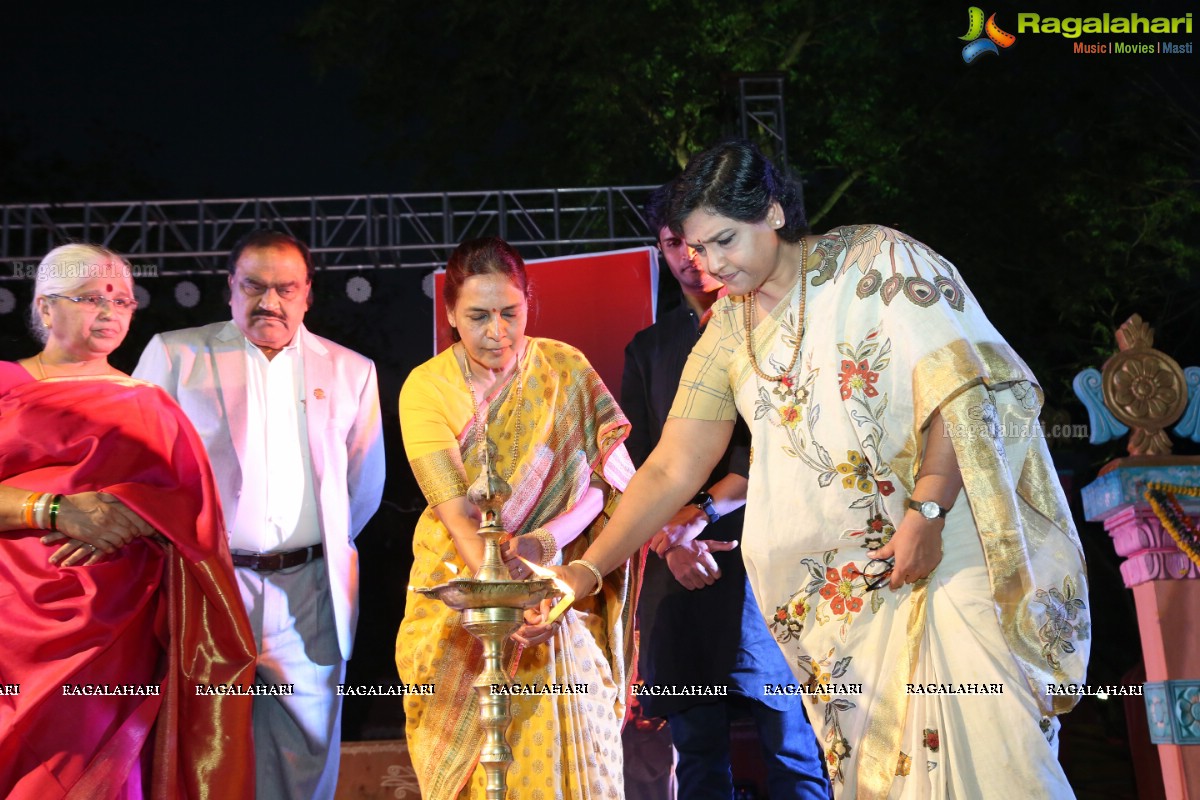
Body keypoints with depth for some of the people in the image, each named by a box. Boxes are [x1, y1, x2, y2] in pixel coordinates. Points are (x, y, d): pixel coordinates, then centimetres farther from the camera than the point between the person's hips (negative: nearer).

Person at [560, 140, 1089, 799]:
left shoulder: (878, 262, -6)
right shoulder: (729, 330, 7)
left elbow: (959, 386, -14)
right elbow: (672, 467, 6)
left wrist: (927, 510, -24)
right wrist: (585, 570, -2)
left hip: (952, 540, -4)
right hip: (843, 588, 4)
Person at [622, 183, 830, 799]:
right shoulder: (649, 348, 19)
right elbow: (635, 462, 12)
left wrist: (704, 510, -11)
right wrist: (669, 539, -5)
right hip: (678, 571, 4)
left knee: (793, 747, -4)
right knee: (695, 747, 6)